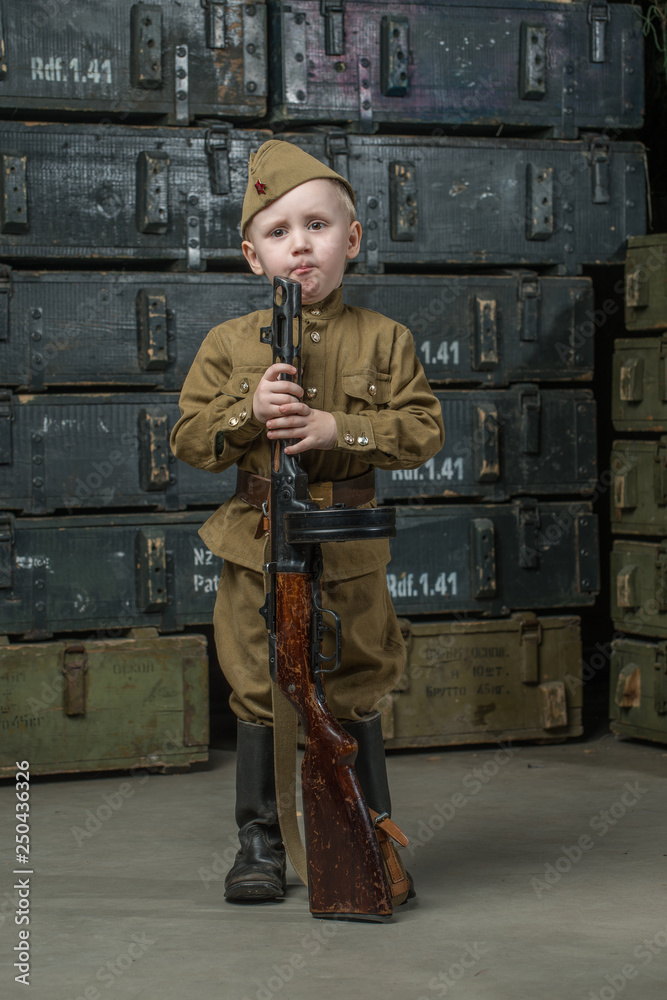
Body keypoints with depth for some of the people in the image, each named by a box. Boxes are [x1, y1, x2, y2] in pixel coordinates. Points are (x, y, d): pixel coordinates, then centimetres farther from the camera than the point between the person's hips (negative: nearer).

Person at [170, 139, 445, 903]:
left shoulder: (383, 340, -1)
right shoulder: (230, 343, 2)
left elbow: (424, 431, -7)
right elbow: (188, 438, 0)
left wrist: (336, 427, -19)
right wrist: (248, 410, -18)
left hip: (349, 550, -1)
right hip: (257, 548, 1)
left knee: (354, 696, 7)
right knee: (258, 696, 7)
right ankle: (260, 845, 19)